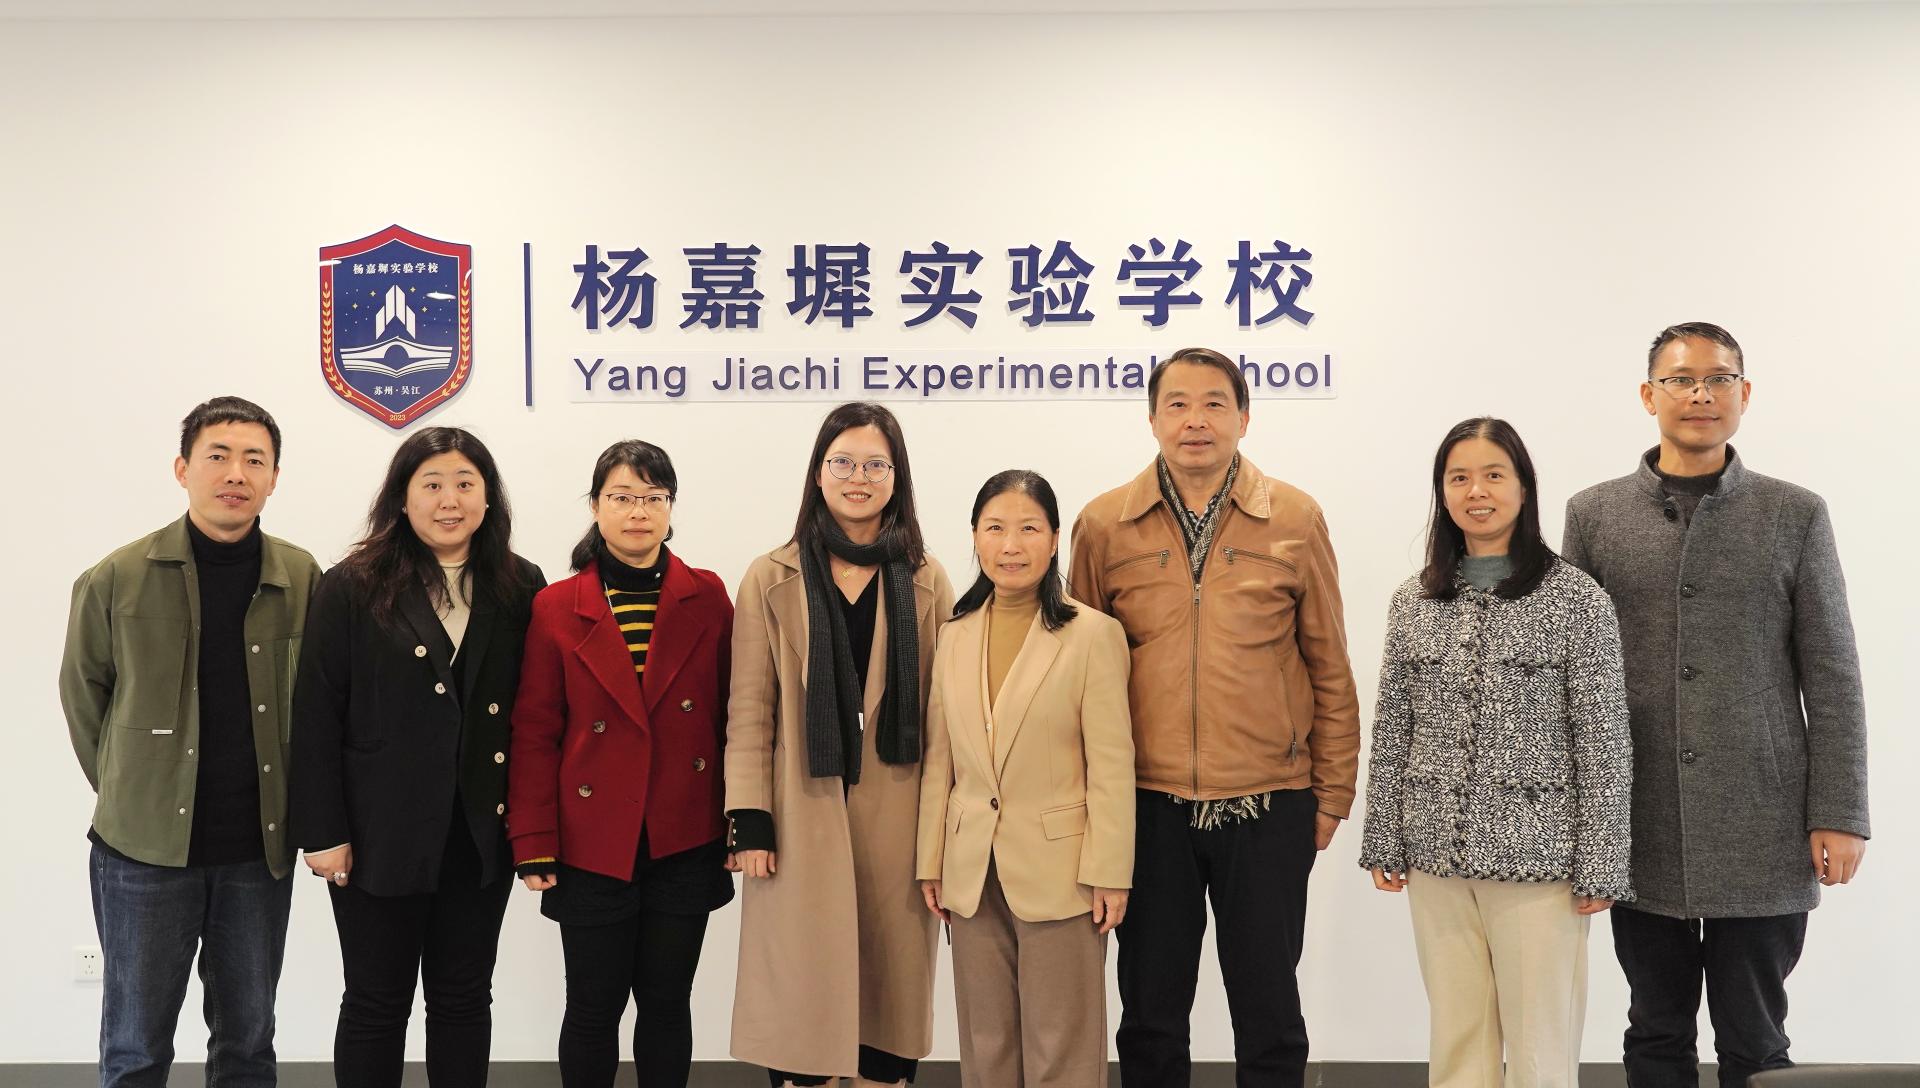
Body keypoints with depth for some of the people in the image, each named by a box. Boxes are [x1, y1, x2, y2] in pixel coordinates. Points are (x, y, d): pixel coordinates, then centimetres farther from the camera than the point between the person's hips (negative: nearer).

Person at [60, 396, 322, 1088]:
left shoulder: (303, 580, -1)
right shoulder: (117, 579, -5)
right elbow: (82, 694, 7)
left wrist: (289, 803, 5)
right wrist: (127, 790, 8)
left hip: (259, 850, 2)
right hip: (145, 849, -1)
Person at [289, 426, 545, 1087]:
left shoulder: (520, 588, 2)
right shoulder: (353, 588, -5)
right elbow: (316, 716, -6)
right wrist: (323, 832, -10)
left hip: (482, 831, 2)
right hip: (383, 832, -2)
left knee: (464, 997, 13)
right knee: (376, 1002, 9)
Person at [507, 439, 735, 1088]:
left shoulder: (707, 598, 2)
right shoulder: (556, 608, -1)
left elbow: (731, 717, 4)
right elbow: (535, 734, -1)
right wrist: (533, 847, -5)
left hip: (684, 845, 1)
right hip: (593, 847, -1)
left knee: (666, 1003, 10)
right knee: (594, 1007, 8)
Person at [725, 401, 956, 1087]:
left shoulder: (926, 582, 7)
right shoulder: (773, 580, 3)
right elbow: (749, 709, -1)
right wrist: (749, 820, -7)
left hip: (896, 817, 2)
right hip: (803, 817, -1)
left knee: (891, 977, 8)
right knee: (803, 986, 1)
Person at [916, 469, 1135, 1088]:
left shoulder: (1093, 635, -8)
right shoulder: (954, 636, 6)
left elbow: (1111, 766, -8)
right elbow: (939, 763, 9)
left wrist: (1110, 875, -10)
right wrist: (932, 864, 8)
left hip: (1058, 872, -4)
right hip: (974, 873, 4)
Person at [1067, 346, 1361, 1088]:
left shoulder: (1295, 519, -1)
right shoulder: (1103, 525, 1)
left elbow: (1330, 671, 3)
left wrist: (1332, 794, 2)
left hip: (1269, 806, -1)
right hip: (1148, 805, 1)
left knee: (1268, 1010, 12)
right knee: (1151, 1013, 13)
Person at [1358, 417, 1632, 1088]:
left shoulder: (1578, 601, -5)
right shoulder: (1412, 602, 7)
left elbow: (1604, 744, -5)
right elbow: (1391, 732, 10)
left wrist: (1600, 867, -7)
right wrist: (1383, 842, 7)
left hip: (1538, 856, -3)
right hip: (1436, 856, 4)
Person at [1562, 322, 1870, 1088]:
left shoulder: (1795, 516, 3)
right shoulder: (1594, 515, 5)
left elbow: (1832, 679, 2)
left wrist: (1839, 816, -4)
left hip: (1763, 834, -1)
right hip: (1640, 832, 1)